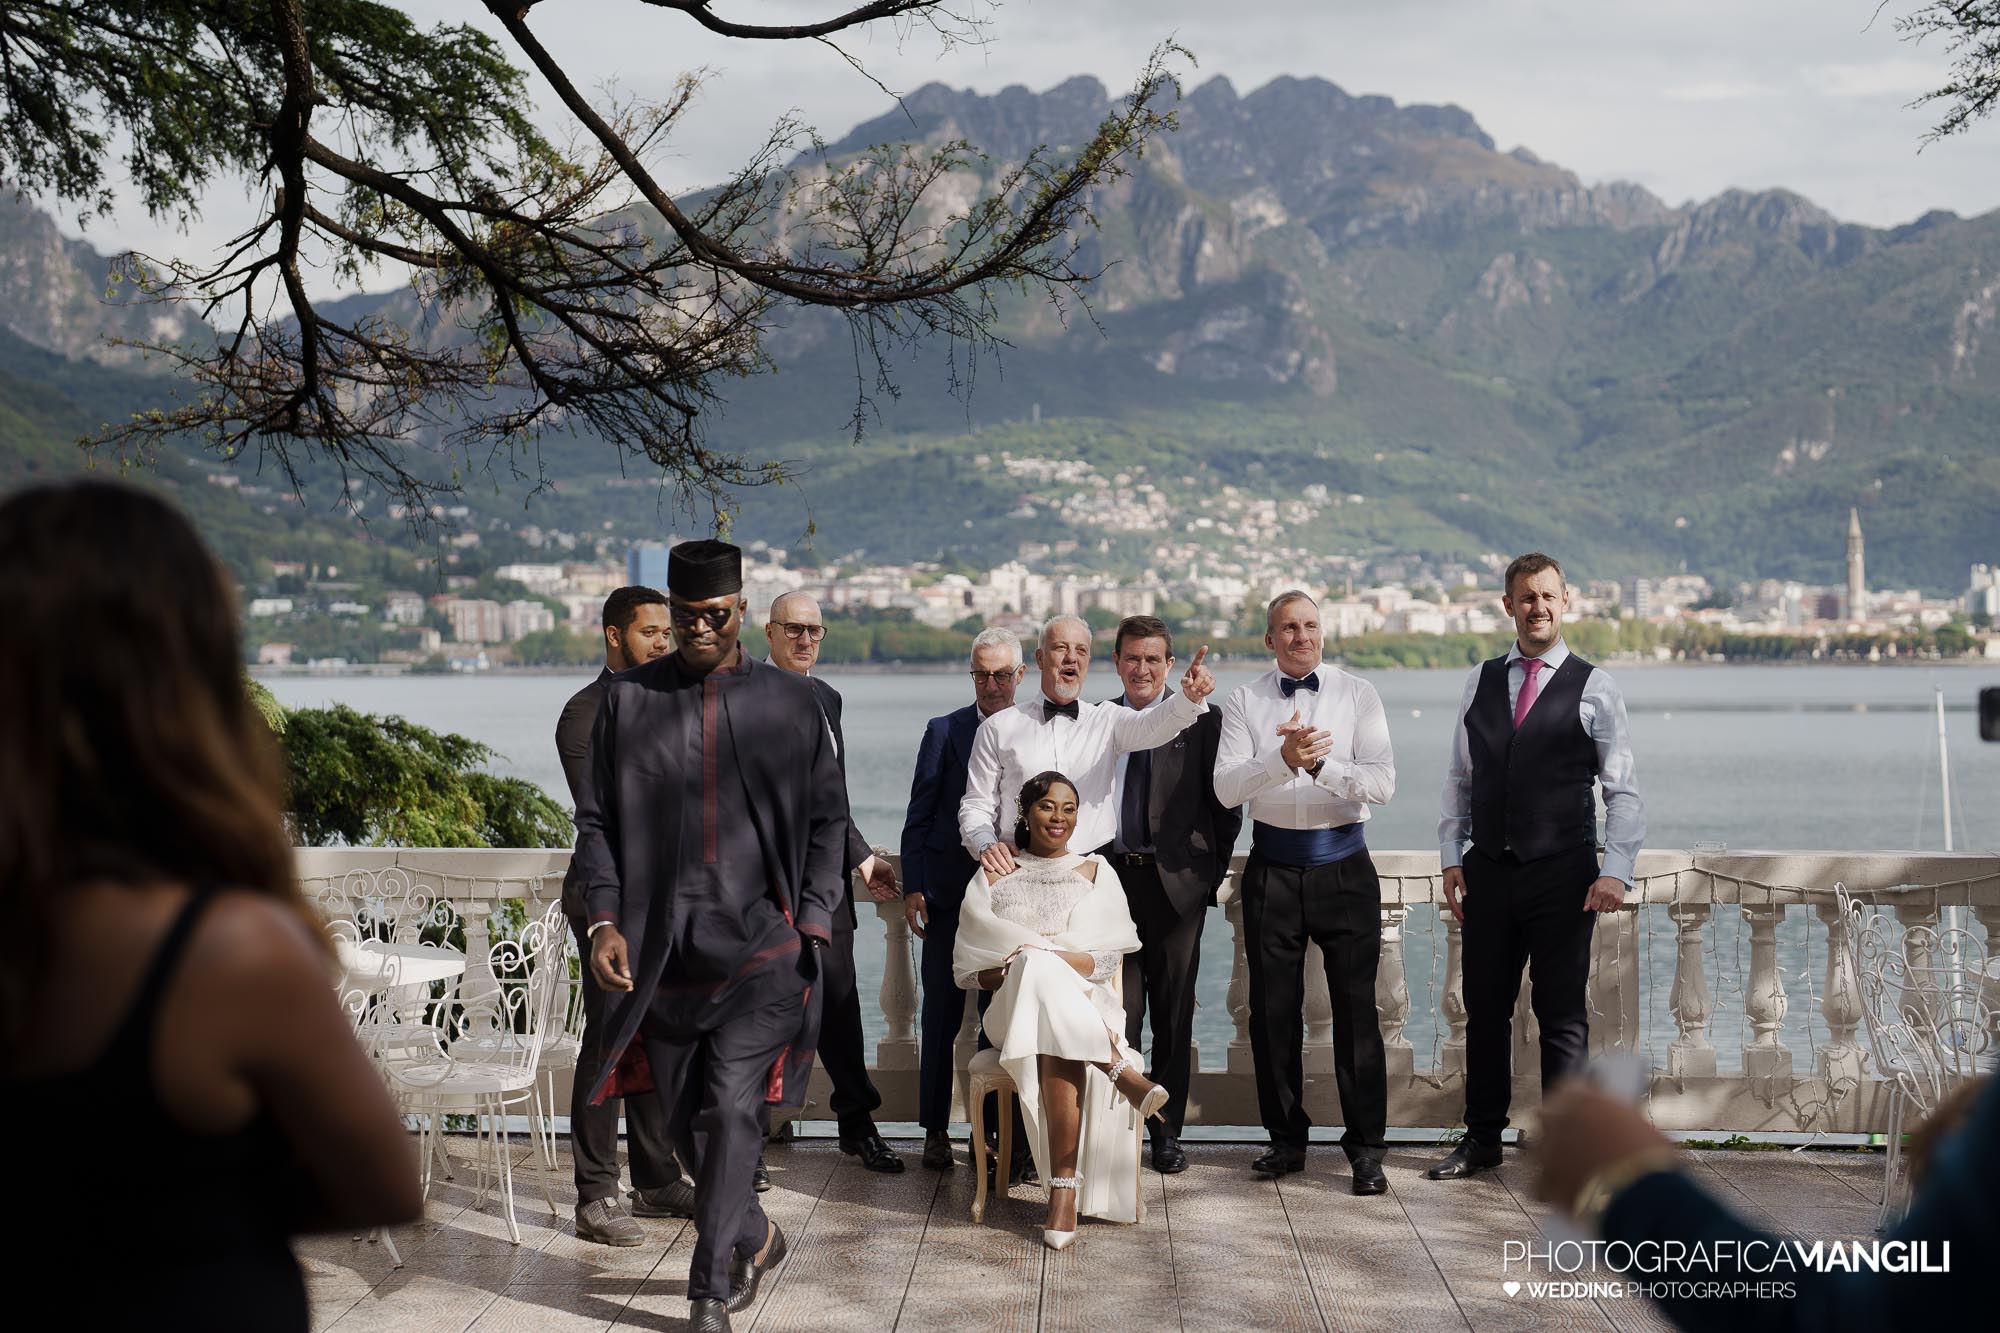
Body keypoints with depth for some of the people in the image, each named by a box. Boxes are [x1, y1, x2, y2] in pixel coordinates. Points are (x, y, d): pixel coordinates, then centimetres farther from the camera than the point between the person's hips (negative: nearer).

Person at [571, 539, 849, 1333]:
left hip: (761, 945, -2)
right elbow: (597, 820, 7)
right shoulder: (627, 700, 6)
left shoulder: (789, 703, 5)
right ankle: (754, 1236, 36)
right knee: (685, 1119, 11)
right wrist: (604, 918, -6)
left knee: (730, 1109, -11)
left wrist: (813, 922, -2)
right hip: (661, 948, 2)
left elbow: (826, 821, 8)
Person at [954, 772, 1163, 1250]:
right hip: (1013, 1008, 0)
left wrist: (1031, 957, -10)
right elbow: (966, 965, 10)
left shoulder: (1096, 872, 19)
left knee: (1058, 1050, -38)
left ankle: (1065, 1190, -44)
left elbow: (1110, 959, 5)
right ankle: (1120, 1072, -39)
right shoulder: (993, 875, 19)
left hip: (1085, 1004, 0)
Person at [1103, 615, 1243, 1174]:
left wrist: (1210, 872, -2)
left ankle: (1166, 1132, 15)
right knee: (1117, 1013, 0)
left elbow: (1225, 806, 3)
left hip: (1176, 884, -1)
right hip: (1111, 881, 1)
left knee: (1174, 1015, 6)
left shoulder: (1202, 720, 1)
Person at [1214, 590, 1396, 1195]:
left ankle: (1366, 1145, 6)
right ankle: (1286, 1138, 19)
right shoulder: (1245, 702, 4)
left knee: (1356, 1007, -2)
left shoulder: (1358, 695, 2)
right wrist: (1283, 759, -24)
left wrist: (1320, 764, -22)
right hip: (1273, 868, 2)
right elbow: (1226, 787, -8)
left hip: (1344, 866, -1)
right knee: (1273, 1010, 7)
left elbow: (1382, 783, -8)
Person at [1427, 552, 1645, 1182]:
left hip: (1563, 871, -3)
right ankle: (1482, 1137, 22)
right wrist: (1451, 855, 5)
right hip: (1488, 869, 3)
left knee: (1563, 1014, 1)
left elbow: (1622, 790, -1)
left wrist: (1616, 870, -12)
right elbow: (1460, 777, 14)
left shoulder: (1593, 687, 0)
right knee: (1485, 1008, 10)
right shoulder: (1481, 681, 10)